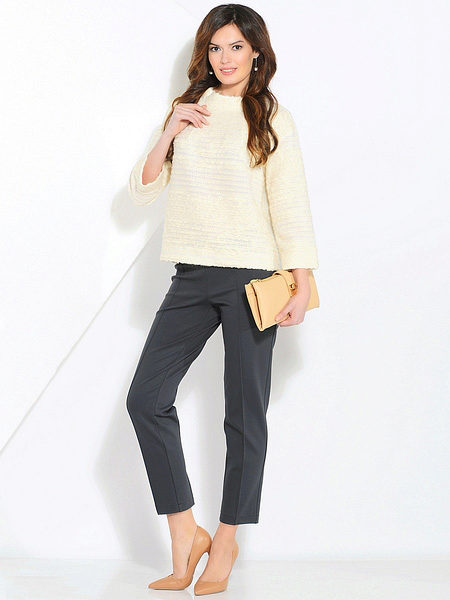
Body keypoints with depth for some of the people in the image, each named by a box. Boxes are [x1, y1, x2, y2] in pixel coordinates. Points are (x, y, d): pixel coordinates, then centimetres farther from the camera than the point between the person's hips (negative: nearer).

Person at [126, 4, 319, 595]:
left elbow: (290, 202, -2)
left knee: (244, 413, 2)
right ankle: (185, 536, 4)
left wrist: (302, 284, -9)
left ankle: (226, 542, 16)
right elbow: (142, 187, 12)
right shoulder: (186, 110, 14)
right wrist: (170, 133, -3)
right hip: (193, 279, 4)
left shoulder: (271, 117, 3)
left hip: (252, 278, -4)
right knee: (146, 398, -6)